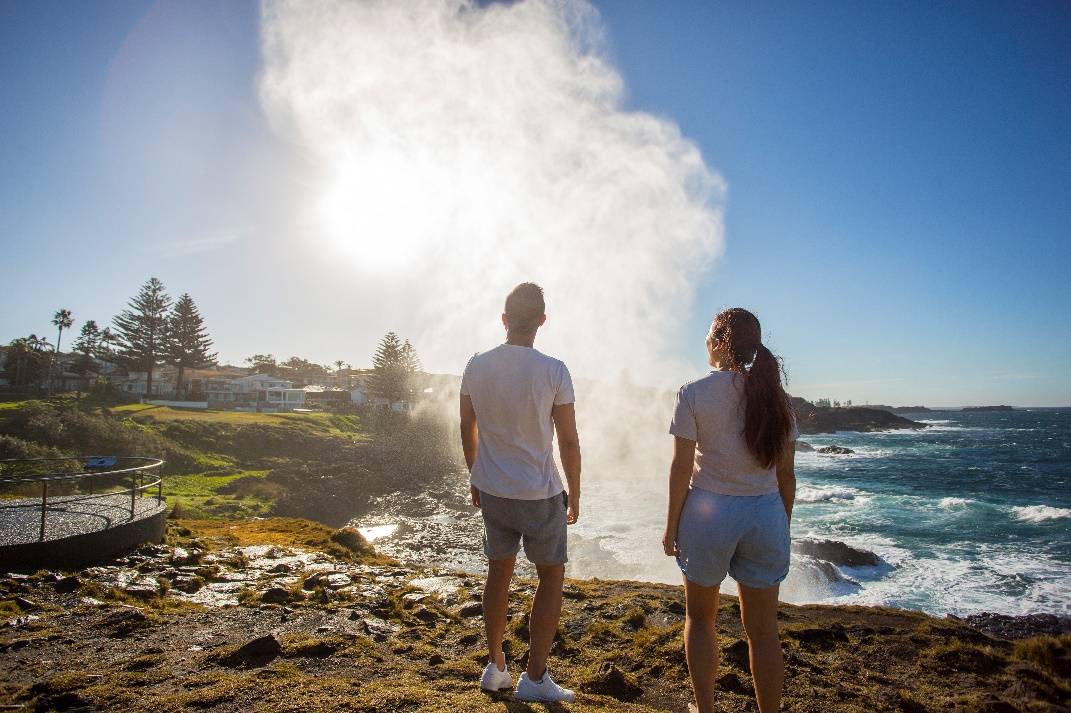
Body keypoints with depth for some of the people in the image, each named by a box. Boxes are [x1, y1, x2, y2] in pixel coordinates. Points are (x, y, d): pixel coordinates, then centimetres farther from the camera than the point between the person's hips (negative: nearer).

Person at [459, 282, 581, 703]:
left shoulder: (476, 366, -2)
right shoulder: (553, 371, -14)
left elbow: (467, 430, 7)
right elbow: (569, 441, -10)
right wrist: (574, 494, 2)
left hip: (491, 490, 4)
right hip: (539, 494, -4)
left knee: (499, 573, 18)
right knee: (551, 577, 12)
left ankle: (495, 667, 29)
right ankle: (535, 677, 16)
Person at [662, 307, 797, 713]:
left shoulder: (694, 393, -9)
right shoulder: (773, 395, 2)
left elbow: (681, 467, -10)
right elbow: (785, 472, 5)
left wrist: (671, 525, -1)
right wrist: (784, 524, 17)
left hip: (708, 512, -3)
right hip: (766, 515, 3)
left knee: (700, 619, 18)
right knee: (763, 631, 14)